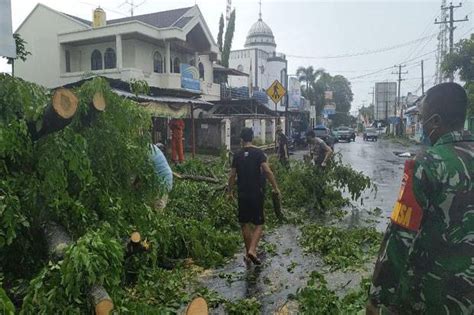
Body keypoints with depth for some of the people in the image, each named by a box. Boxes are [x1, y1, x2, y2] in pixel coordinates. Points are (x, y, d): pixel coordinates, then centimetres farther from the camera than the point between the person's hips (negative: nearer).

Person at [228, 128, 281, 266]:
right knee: (259, 224, 6)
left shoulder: (237, 155, 3)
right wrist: (275, 187, -5)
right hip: (257, 193, -2)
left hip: (242, 194, 3)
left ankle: (248, 253, 21)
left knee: (245, 224, 14)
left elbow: (232, 176, 4)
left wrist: (230, 191, 17)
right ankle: (252, 250, -12)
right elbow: (268, 172, -15)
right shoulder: (258, 153, -6)